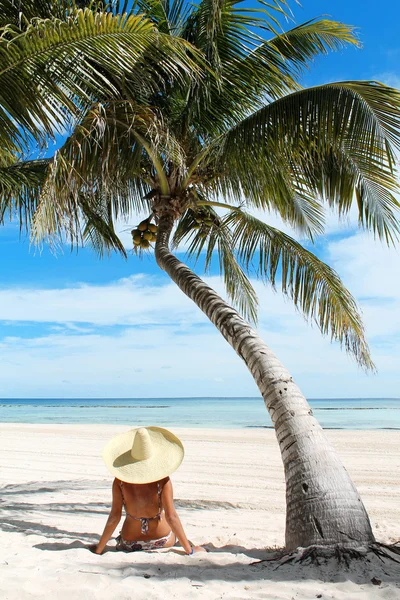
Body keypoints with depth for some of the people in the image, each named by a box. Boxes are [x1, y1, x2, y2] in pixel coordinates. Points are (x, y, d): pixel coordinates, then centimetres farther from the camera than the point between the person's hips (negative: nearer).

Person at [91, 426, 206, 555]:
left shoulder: (120, 481, -21)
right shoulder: (162, 481, -25)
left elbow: (114, 516, -18)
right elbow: (171, 517, -24)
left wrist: (99, 549, -4)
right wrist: (189, 550, -14)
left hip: (129, 544, 3)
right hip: (163, 542, -2)